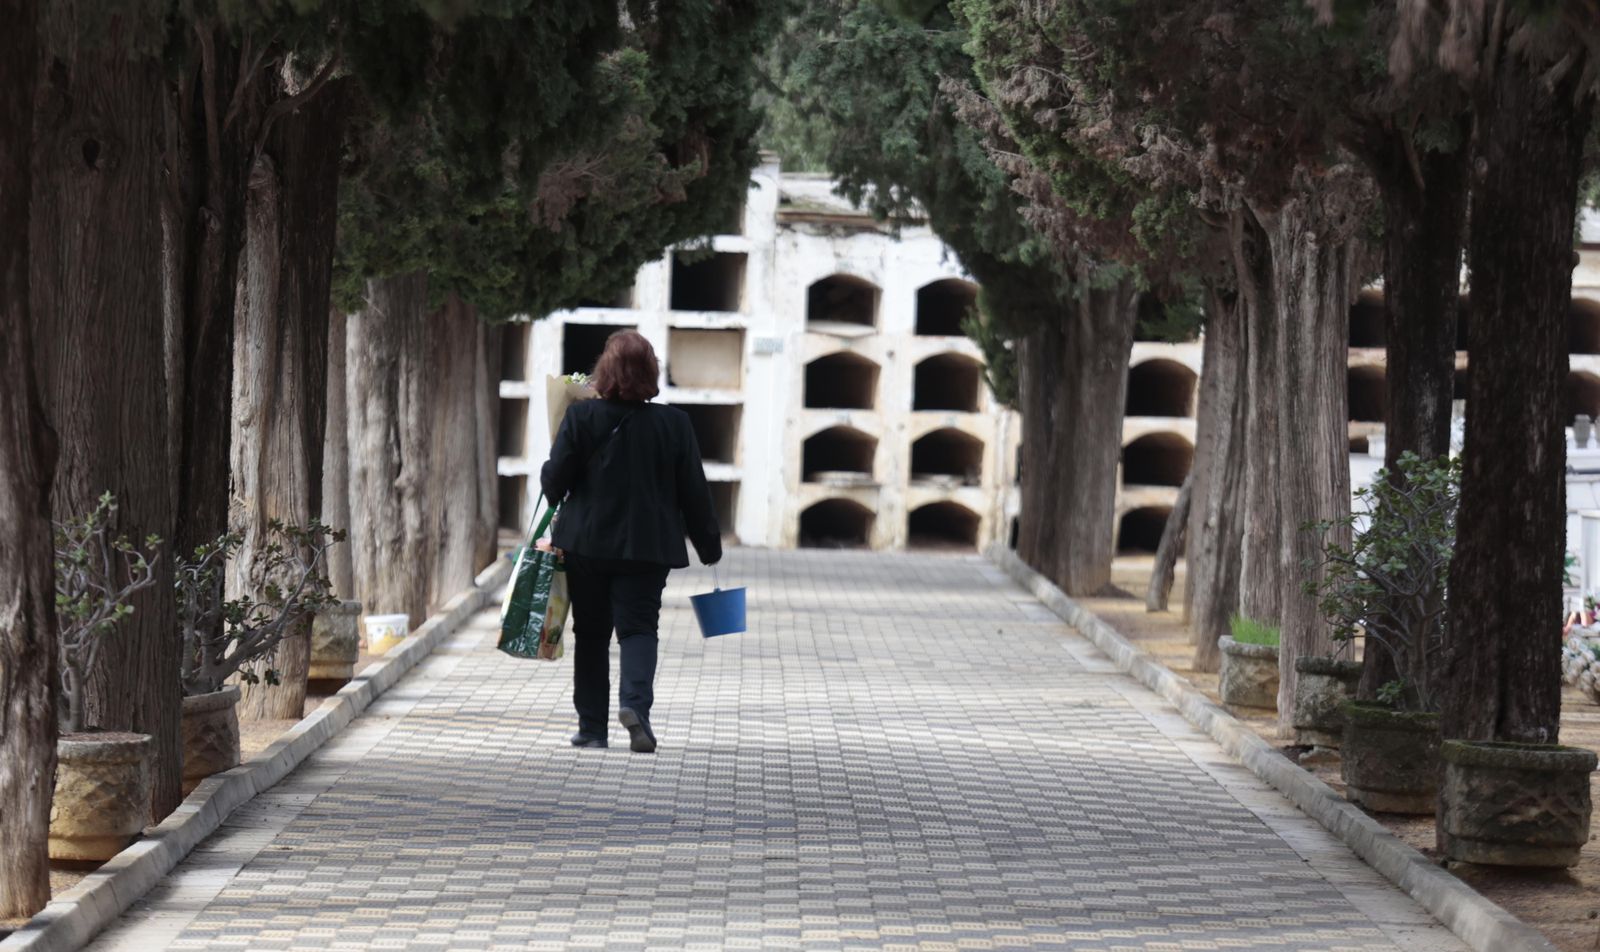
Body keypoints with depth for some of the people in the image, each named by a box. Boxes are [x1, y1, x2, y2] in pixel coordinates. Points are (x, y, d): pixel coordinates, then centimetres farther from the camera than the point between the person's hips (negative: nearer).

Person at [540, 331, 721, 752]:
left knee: (591, 633, 10)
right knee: (639, 627, 3)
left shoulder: (581, 416, -6)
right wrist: (710, 548, 11)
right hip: (647, 545, 0)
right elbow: (694, 492, 1)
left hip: (586, 543, 0)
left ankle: (592, 726, 12)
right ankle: (636, 702, -23)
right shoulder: (673, 423, -3)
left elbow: (554, 480, -3)